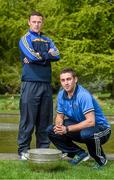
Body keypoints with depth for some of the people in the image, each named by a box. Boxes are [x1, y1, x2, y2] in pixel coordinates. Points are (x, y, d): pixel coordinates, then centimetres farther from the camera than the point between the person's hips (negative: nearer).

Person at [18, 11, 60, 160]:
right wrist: (48, 54, 0)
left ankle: (43, 149, 14)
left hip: (46, 84, 5)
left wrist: (39, 56, -7)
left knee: (45, 120, 7)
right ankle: (23, 150, -1)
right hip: (31, 83, -5)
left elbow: (57, 55, 2)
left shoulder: (47, 40, 20)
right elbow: (32, 55, -14)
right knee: (28, 119, -6)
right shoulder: (25, 39, 5)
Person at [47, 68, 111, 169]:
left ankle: (101, 159, -10)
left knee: (86, 133, -41)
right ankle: (80, 154, 2)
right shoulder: (61, 94, -4)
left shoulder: (83, 95, -26)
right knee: (51, 130, -7)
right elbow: (60, 116, 8)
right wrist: (58, 125, -17)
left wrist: (67, 129, -32)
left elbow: (91, 122, -33)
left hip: (100, 127, -7)